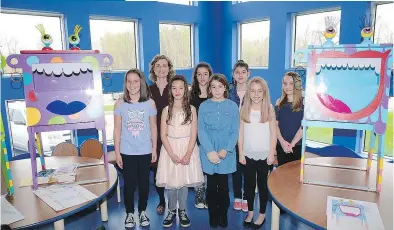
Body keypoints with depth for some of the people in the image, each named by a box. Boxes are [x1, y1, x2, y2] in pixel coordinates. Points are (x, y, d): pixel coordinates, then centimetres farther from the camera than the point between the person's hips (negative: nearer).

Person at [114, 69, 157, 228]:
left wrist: (154, 149, 3)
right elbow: (117, 129, -2)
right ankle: (129, 213, 28)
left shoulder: (150, 103, -4)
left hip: (145, 151, 1)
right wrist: (117, 152, -3)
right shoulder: (120, 103, -5)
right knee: (129, 184, 7)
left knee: (144, 182, 13)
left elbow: (153, 127, 2)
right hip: (127, 152, -1)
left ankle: (142, 211, 32)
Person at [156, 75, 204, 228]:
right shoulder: (166, 110, 1)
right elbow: (163, 135, -3)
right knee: (170, 183, 6)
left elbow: (193, 134, -4)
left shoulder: (191, 109, -1)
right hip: (170, 149, 1)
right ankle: (172, 211, 25)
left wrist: (188, 155, -14)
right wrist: (172, 154, -13)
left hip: (187, 149, 0)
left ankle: (182, 211, 26)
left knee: (184, 182, 7)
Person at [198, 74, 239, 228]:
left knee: (223, 185, 7)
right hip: (208, 151, 0)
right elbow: (201, 131, -3)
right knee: (211, 185, 9)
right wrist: (210, 151, -13)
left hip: (226, 152, 0)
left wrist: (226, 150, -12)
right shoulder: (204, 106, 1)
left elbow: (235, 131, 0)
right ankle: (213, 215, 26)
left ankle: (223, 215, 26)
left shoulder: (232, 106, 1)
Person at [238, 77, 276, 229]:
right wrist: (241, 153, -2)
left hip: (264, 154, -1)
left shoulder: (269, 109, -5)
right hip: (248, 154, 2)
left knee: (262, 184, 10)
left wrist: (271, 153, -6)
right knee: (249, 184, 13)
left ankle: (262, 214, 26)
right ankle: (250, 212, 30)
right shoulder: (244, 109, -1)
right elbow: (241, 133, 1)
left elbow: (273, 133, -3)